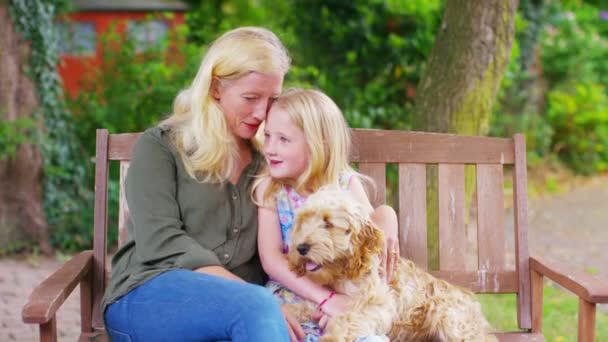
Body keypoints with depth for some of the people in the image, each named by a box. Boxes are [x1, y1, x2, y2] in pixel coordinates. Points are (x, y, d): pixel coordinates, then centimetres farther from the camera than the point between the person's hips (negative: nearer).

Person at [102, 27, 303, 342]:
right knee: (257, 308, -34)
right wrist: (256, 301, -19)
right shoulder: (160, 147, 4)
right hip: (149, 297, -3)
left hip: (234, 308, 3)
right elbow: (163, 244, -9)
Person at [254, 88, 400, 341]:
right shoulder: (269, 189, 0)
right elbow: (271, 260, -9)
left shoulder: (346, 184, 4)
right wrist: (324, 297, -20)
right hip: (290, 299, 0)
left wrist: (386, 218, -24)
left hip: (347, 298, 1)